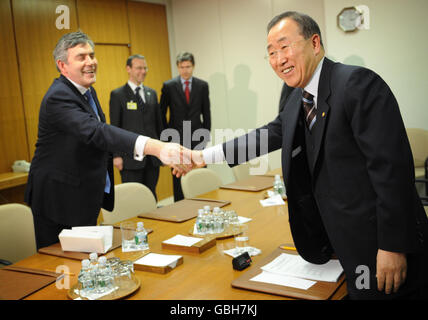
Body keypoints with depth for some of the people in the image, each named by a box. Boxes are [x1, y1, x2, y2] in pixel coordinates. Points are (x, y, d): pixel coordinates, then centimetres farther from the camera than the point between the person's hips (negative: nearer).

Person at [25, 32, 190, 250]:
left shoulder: (87, 91, 7)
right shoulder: (58, 97, -25)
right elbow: (95, 132, -42)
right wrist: (153, 147, -54)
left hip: (85, 197, 9)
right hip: (60, 201, -9)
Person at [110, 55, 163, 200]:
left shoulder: (152, 93, 13)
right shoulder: (117, 95, -2)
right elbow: (115, 127, -4)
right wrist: (116, 155, -9)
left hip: (152, 156, 4)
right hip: (131, 156, -4)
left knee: (151, 195, 10)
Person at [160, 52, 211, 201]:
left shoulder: (202, 85, 5)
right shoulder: (168, 86, 0)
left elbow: (206, 112, 10)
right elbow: (162, 112, 5)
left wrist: (206, 133, 5)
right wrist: (167, 135, 2)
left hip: (197, 137, 1)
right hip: (177, 138, -1)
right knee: (178, 177, 2)